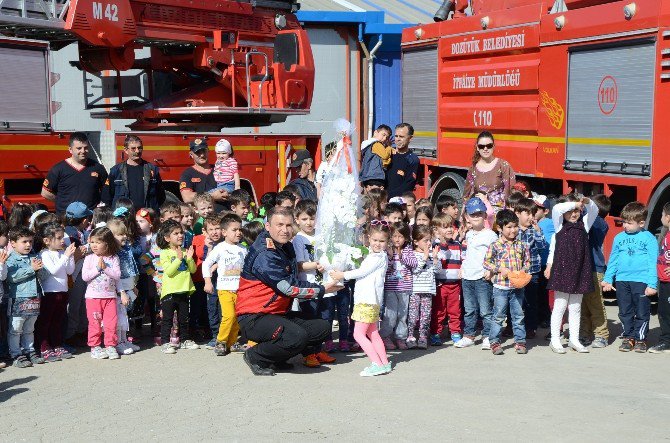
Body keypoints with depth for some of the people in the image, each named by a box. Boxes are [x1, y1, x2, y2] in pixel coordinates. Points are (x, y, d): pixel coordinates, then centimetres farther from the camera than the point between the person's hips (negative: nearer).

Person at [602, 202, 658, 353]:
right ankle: (628, 337, 20)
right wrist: (608, 279, 13)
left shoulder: (649, 239, -2)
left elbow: (653, 263, -4)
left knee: (642, 312, 2)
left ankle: (640, 339, 14)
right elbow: (613, 260, 16)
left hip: (641, 281, -4)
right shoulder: (619, 238, 10)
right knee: (625, 312, 9)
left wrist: (652, 284, -10)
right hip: (622, 280, 4)